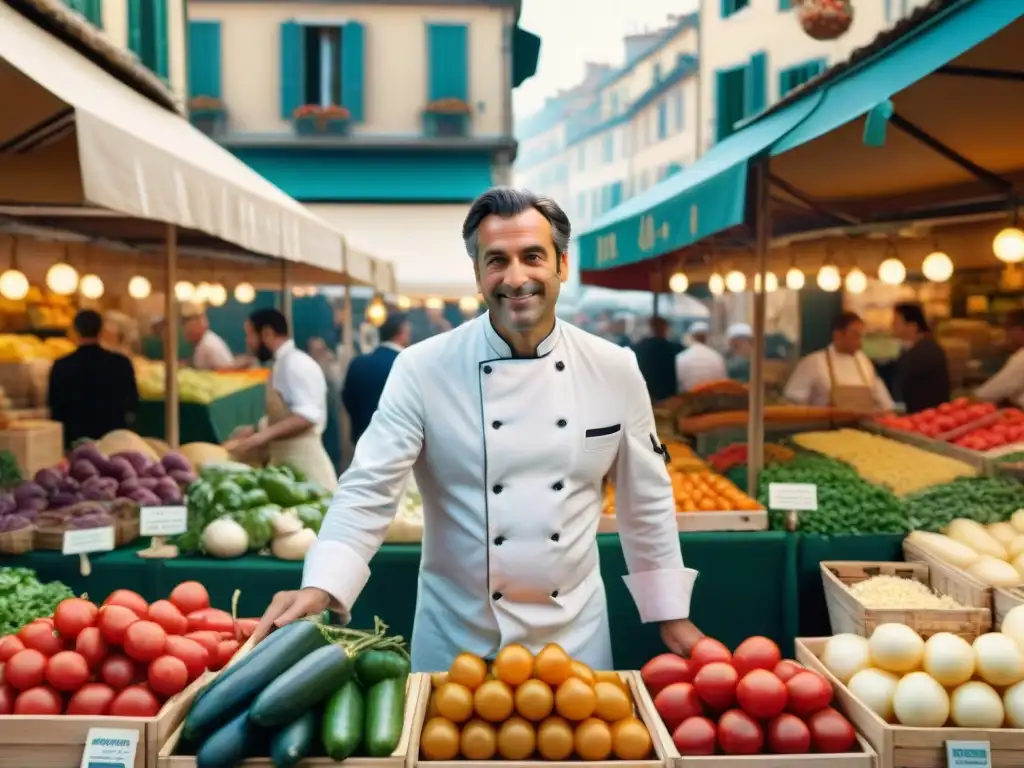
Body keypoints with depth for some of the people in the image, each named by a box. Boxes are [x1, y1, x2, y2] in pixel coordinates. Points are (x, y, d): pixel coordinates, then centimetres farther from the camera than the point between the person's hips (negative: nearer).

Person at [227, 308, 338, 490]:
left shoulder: (295, 363, -13)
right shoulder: (283, 365, 16)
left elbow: (307, 415, -23)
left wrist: (264, 434, -26)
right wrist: (256, 431, 16)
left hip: (304, 464, -9)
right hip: (287, 463, 9)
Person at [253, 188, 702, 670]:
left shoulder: (615, 370, -6)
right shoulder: (422, 369, -14)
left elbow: (646, 499, 2)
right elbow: (369, 488, -16)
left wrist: (671, 614, 6)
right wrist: (319, 587, -31)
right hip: (458, 635, -1)